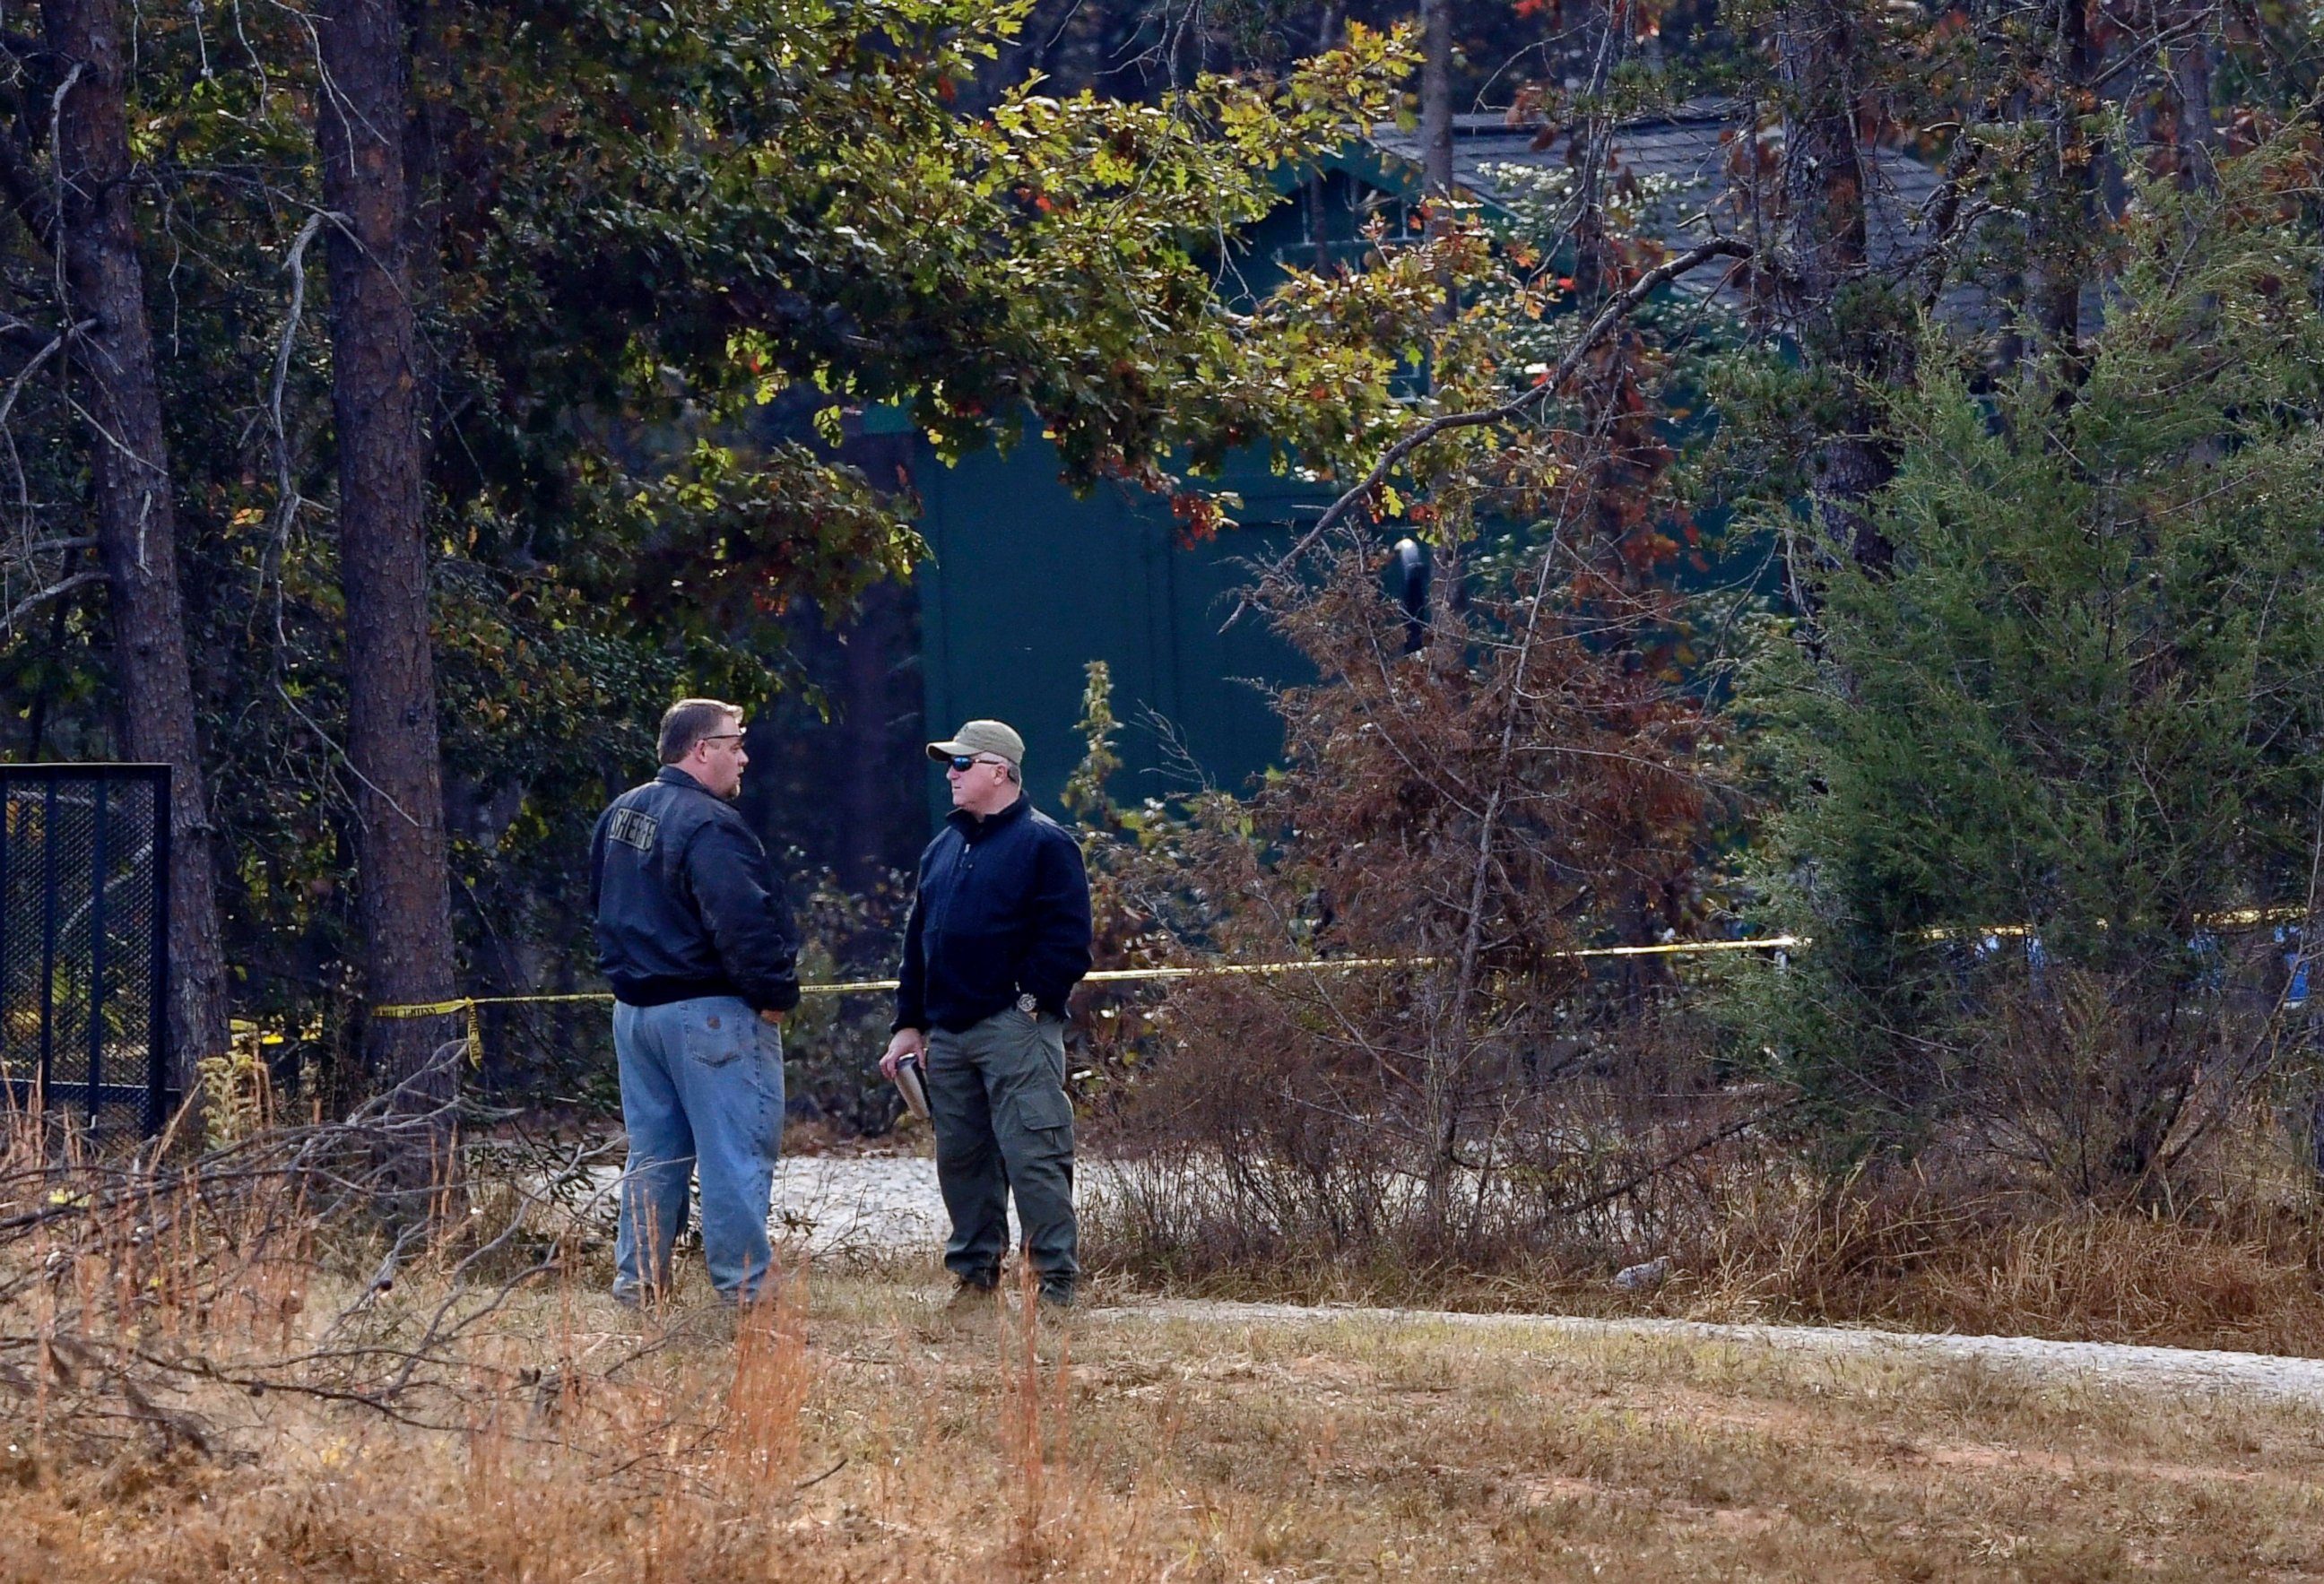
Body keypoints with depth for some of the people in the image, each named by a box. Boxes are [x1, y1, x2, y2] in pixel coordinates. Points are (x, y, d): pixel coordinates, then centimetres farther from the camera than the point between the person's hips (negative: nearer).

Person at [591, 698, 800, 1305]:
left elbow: (604, 908, 23)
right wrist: (776, 993, -14)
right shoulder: (709, 827, -19)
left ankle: (636, 1284, 14)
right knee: (735, 1158, -4)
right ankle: (744, 1290, -4)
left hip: (635, 1009, 9)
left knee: (652, 1157, 14)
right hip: (711, 1013, -9)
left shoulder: (619, 816, 12)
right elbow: (744, 922, -25)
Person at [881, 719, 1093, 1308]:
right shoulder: (944, 849, 20)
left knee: (1033, 1157, -10)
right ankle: (974, 1272, 18)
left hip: (1014, 1031, -8)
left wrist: (1030, 1000, -16)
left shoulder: (1044, 844, -4)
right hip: (948, 1033, 8)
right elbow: (918, 943, 22)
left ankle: (1056, 1278, -8)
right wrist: (909, 1024, 16)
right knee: (960, 1158, 10)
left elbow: (1067, 939, -10)